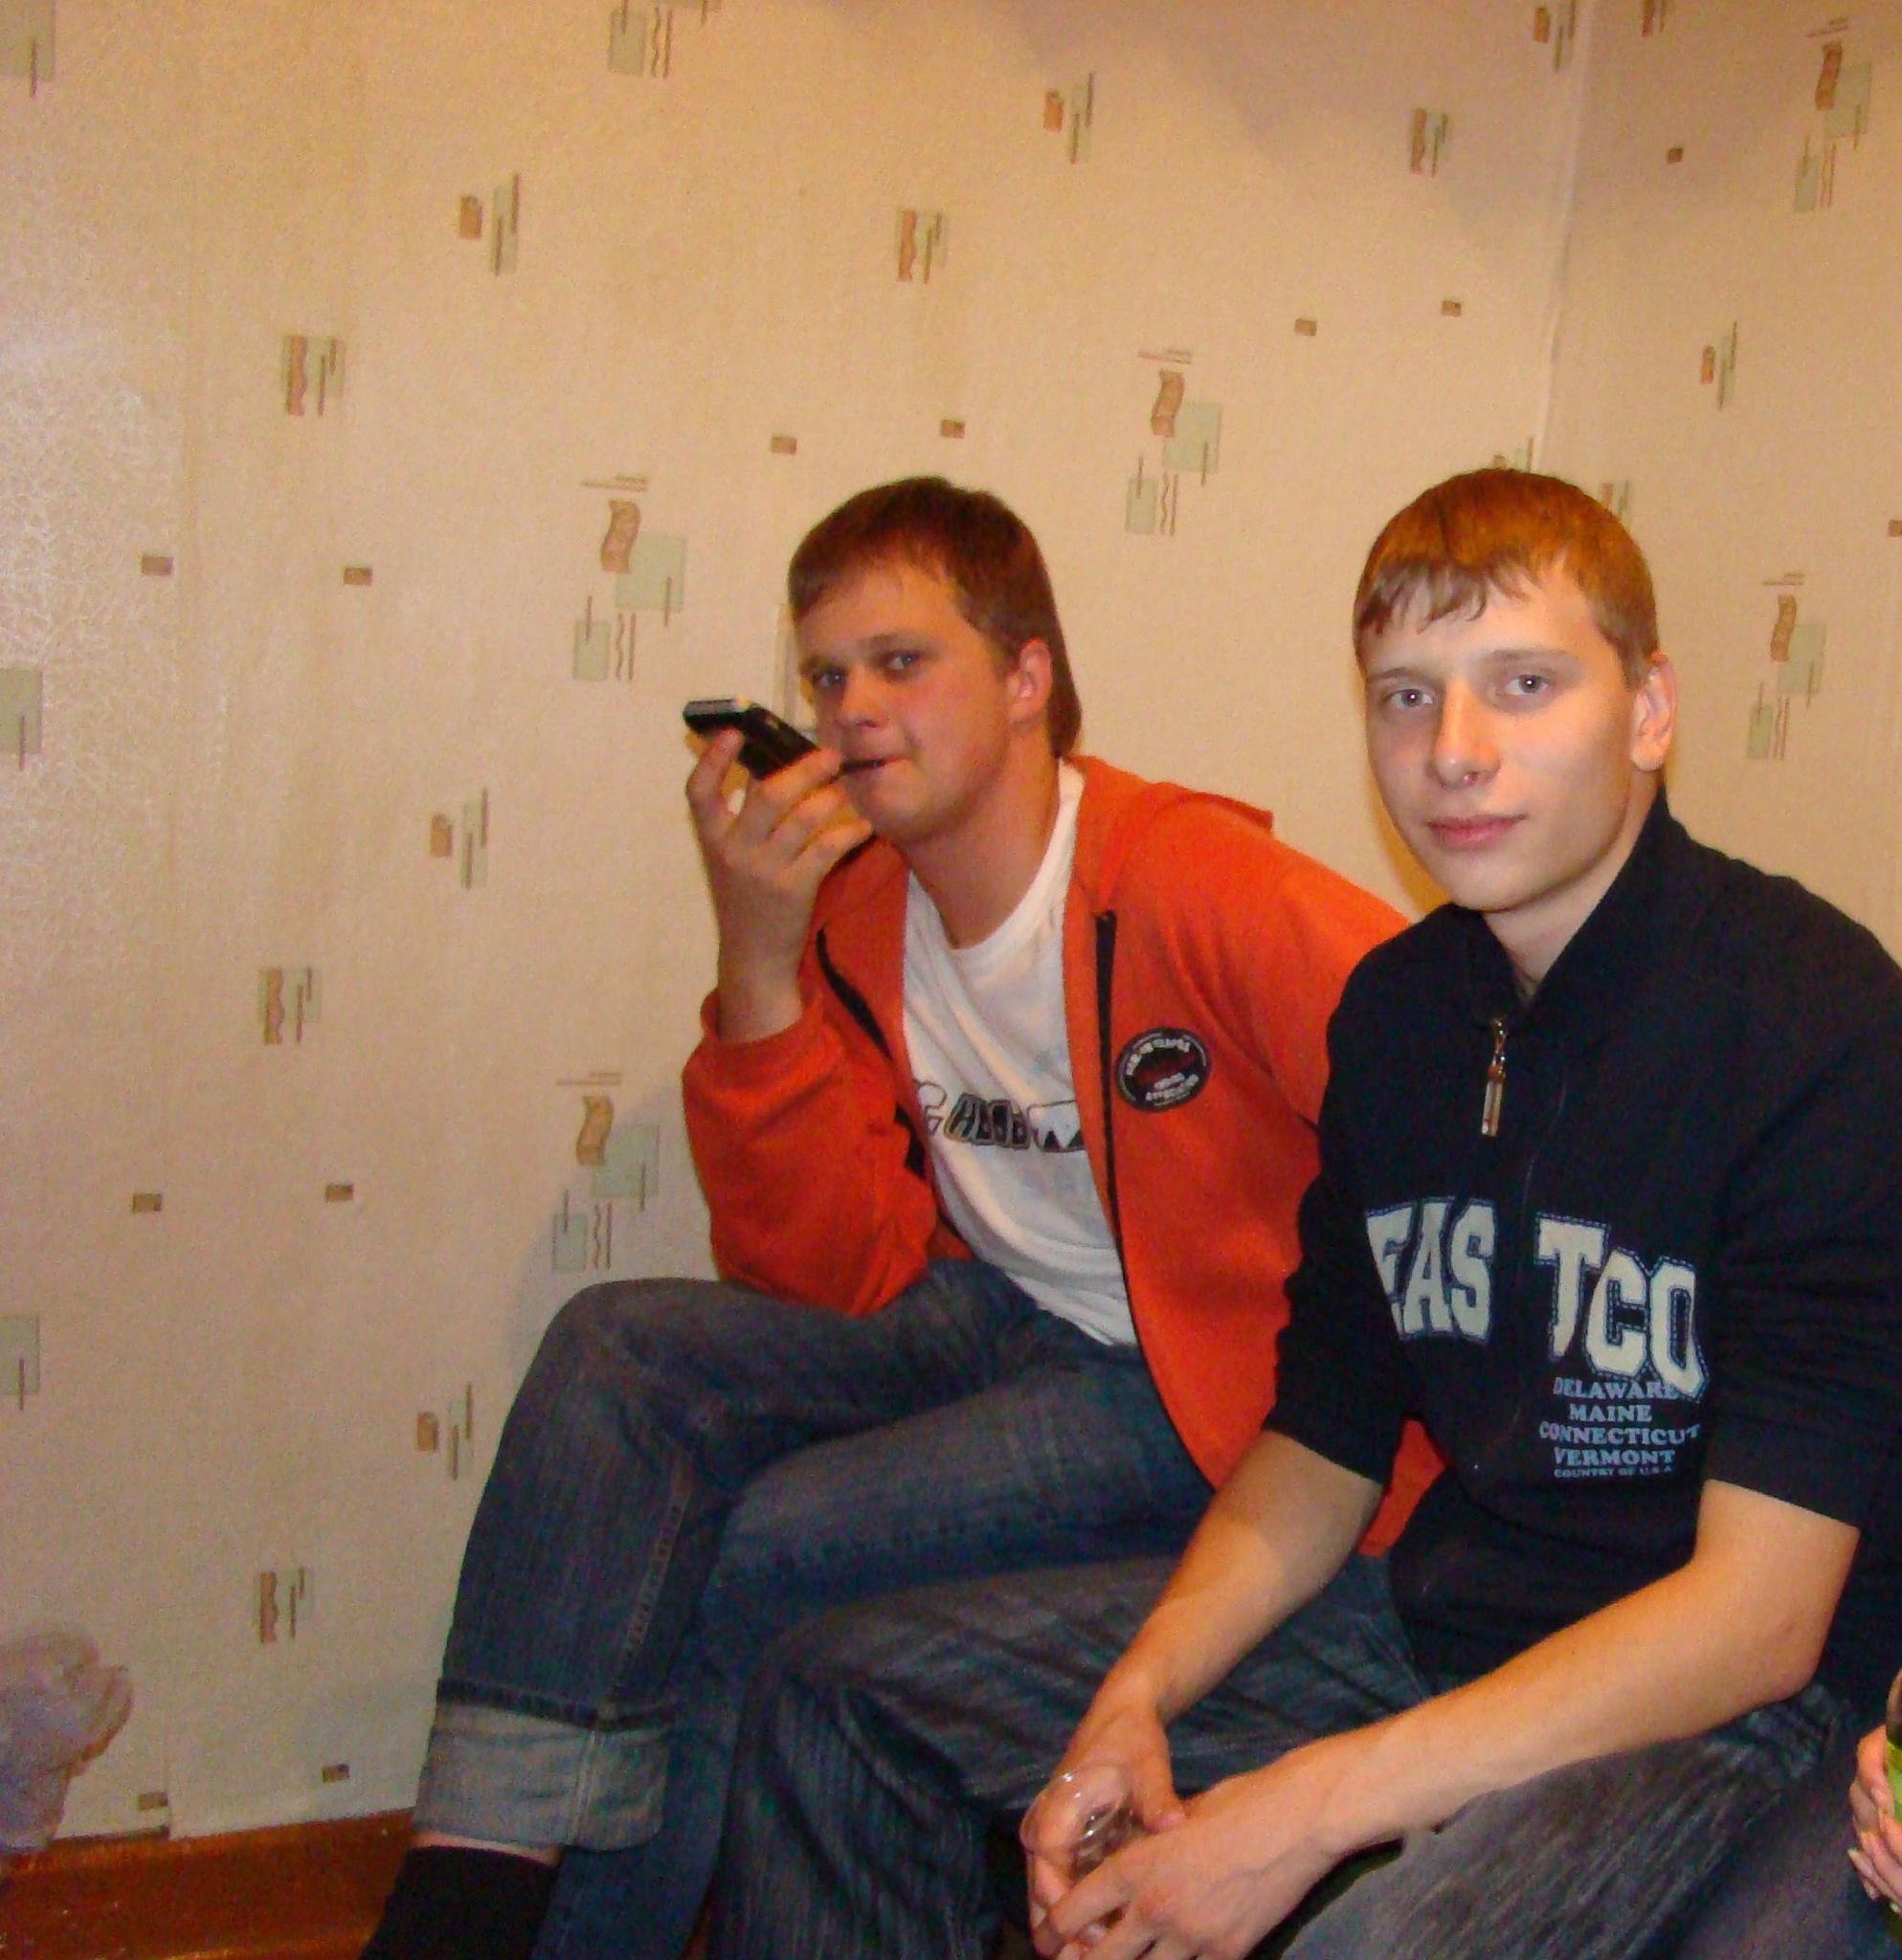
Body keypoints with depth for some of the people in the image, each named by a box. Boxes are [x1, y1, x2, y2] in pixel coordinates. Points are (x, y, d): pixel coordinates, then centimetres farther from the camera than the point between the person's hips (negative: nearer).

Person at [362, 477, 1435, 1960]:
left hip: (1205, 1386, -6)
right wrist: (758, 963, -18)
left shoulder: (1197, 885, -21)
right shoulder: (852, 915, -1)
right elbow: (834, 1273, -7)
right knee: (619, 1349, -13)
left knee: (758, 1553, -20)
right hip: (999, 1321, 6)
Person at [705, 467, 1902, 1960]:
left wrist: (1312, 1808, -24)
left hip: (1723, 1702, -6)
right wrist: (1132, 1702, -10)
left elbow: (1758, 1615, -21)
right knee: (841, 1692, 3)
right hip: (1436, 1615, 7)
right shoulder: (1397, 1005, 3)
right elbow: (1322, 1448, 8)